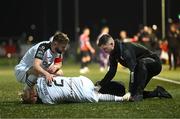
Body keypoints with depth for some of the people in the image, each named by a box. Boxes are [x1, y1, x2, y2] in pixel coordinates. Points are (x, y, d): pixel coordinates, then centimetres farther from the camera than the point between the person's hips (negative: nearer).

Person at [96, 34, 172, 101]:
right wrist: (99, 86, -6)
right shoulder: (113, 54, -4)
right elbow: (111, 72, 4)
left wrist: (130, 92, -44)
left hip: (154, 63, -9)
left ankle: (139, 93, -34)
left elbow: (133, 70, -40)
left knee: (141, 62, -42)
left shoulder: (126, 49, -33)